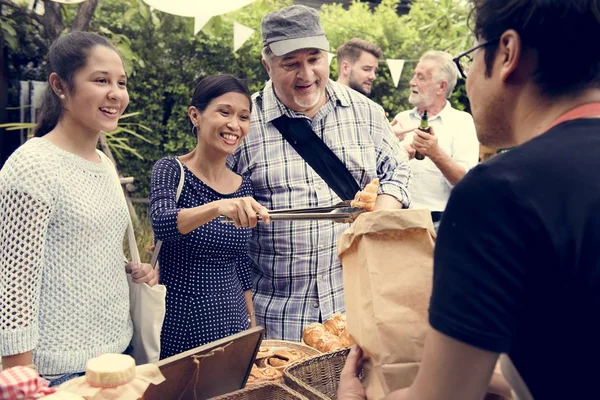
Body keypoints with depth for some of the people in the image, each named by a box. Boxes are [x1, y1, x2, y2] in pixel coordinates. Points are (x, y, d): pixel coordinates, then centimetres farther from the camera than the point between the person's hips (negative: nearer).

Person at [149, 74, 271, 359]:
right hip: (178, 327, -4)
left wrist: (252, 326, 11)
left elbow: (241, 267, 11)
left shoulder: (244, 187, 4)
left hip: (232, 324, 5)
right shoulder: (171, 170, -8)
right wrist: (218, 206, -44)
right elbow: (161, 224, -28)